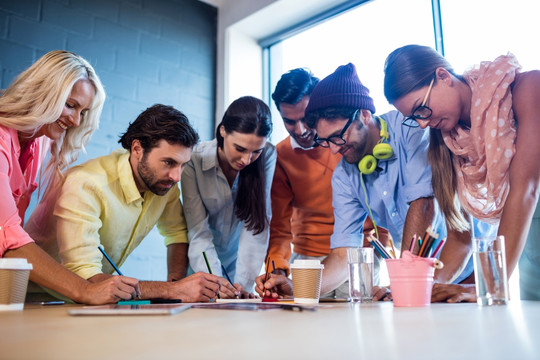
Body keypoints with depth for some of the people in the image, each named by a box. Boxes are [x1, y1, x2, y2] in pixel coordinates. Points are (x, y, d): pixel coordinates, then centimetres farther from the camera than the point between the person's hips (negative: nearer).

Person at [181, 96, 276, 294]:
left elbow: (257, 224, -20)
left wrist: (244, 282, -28)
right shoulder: (194, 160, -21)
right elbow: (199, 231, -23)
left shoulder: (267, 156, -17)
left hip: (240, 258, 1)